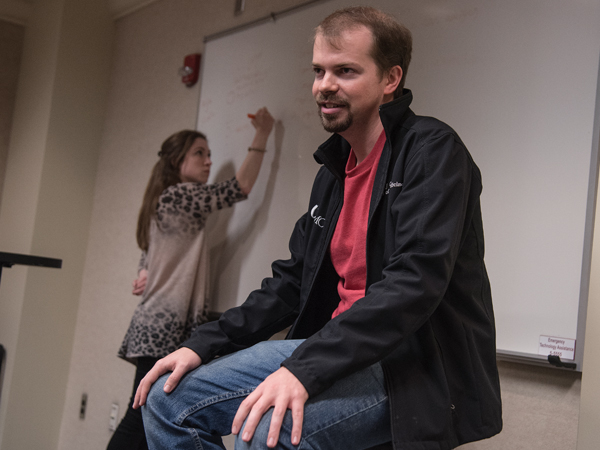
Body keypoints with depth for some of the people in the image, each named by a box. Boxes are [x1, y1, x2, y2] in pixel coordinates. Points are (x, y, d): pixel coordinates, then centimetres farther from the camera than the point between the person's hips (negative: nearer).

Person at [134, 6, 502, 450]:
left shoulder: (432, 151, -10)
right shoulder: (333, 172, 16)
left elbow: (415, 281, -23)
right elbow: (292, 282, 16)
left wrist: (305, 369, -31)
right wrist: (203, 344, 3)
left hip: (417, 367, -8)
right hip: (341, 353, 8)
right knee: (169, 398, 0)